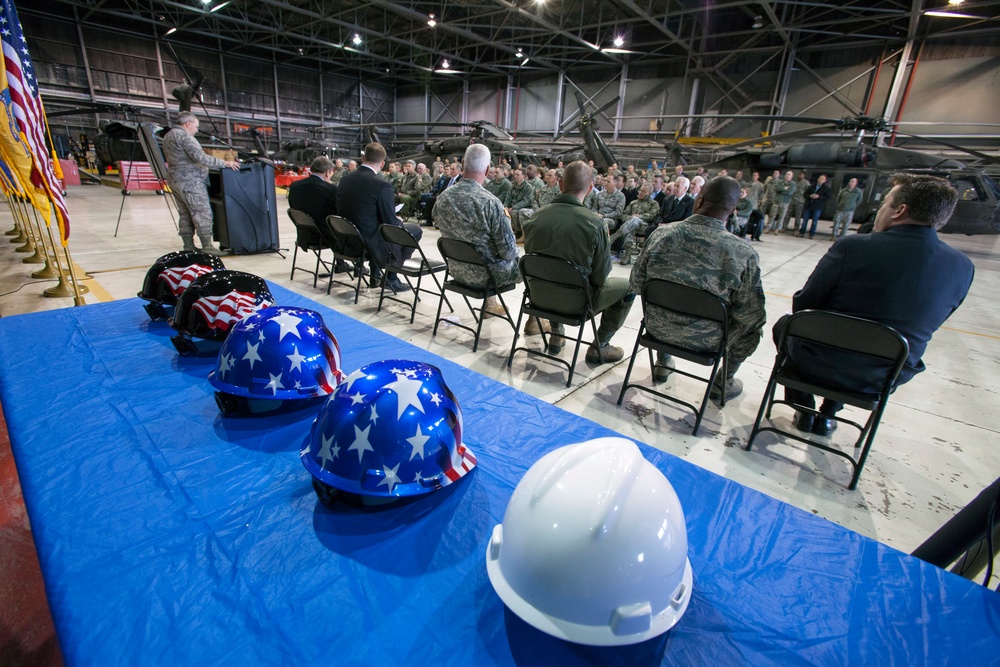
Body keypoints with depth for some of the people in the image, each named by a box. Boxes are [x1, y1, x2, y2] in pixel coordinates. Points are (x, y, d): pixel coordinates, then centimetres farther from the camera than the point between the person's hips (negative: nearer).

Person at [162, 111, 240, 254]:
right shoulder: (184, 136, -12)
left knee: (185, 215, 11)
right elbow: (200, 158, -21)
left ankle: (188, 246, 12)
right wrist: (224, 163, -18)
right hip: (189, 181, -10)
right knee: (203, 213, -10)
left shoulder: (168, 136, 20)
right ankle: (207, 246, -12)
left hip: (175, 180, 10)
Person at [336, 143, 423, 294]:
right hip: (371, 245, -7)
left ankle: (376, 273, 34)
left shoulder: (345, 179, 2)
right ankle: (391, 278, 15)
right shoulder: (382, 185, -19)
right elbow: (391, 223, -15)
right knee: (415, 229, 11)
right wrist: (400, 222, 9)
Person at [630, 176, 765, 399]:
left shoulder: (661, 234, -16)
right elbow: (750, 315, -16)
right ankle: (723, 381, 36)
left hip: (658, 329, 3)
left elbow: (636, 283, -5)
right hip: (706, 341, -2)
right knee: (753, 324, 27)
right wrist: (754, 322, 8)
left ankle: (662, 363, 47)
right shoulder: (744, 253, -22)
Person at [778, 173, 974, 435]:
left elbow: (802, 303, -12)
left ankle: (805, 412, 31)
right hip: (885, 379, 5)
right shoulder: (962, 267, -5)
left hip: (822, 365, -5)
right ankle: (826, 416, 39)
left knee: (784, 324, 27)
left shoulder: (852, 247, -21)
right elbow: (922, 325, 6)